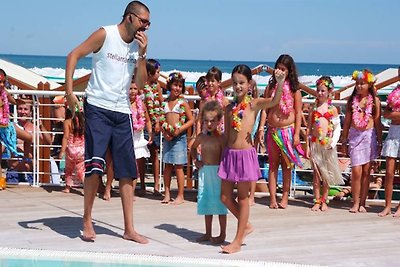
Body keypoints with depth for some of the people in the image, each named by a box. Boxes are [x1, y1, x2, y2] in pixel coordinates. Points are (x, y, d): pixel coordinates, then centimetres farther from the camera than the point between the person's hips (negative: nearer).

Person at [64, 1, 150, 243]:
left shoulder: (137, 45, 9)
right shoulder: (105, 35, -4)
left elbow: (141, 83, 6)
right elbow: (74, 55, -4)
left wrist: (142, 54, -5)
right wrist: (69, 91, -12)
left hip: (123, 112, 5)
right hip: (98, 108, -5)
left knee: (127, 172, 3)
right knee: (95, 166, -10)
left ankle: (129, 229, 9)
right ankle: (87, 222, 7)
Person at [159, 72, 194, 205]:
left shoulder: (182, 102, -3)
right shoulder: (165, 102, 7)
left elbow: (191, 120, -4)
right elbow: (162, 120, 11)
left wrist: (179, 130, -14)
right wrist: (164, 132, -6)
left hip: (179, 137, -4)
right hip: (167, 137, 4)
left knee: (178, 167, -2)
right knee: (167, 166, 8)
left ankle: (180, 196, 5)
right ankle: (167, 194, 16)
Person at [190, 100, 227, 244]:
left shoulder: (220, 137, -11)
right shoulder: (201, 137, 6)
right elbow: (193, 148, 25)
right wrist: (196, 160, 11)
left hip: (217, 171, -6)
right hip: (204, 171, 6)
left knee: (219, 202, 0)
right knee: (206, 202, 13)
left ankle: (222, 234, 11)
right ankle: (208, 233, 24)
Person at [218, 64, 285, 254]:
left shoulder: (254, 104, -3)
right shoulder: (230, 108, 10)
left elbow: (274, 101, -22)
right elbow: (226, 135, 13)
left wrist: (280, 82, -36)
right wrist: (223, 155, 11)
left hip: (246, 153, -5)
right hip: (229, 153, 5)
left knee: (242, 198, 4)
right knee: (225, 197, 8)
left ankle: (238, 241, 12)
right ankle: (246, 225, 30)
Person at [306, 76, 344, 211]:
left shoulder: (333, 109, 4)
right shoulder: (313, 108, 7)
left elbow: (337, 128, 4)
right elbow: (309, 128, 8)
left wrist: (333, 142, -10)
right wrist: (307, 146, 3)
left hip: (328, 144, -1)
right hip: (315, 143, 1)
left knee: (326, 174, 5)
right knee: (316, 173, 2)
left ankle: (324, 201, 14)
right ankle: (317, 201, 7)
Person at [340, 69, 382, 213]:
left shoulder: (375, 101, 2)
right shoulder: (352, 100, 6)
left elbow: (377, 123, 4)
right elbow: (347, 122, 10)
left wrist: (380, 142, 2)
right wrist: (344, 141, 9)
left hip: (369, 136, 0)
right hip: (354, 135, 0)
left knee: (366, 171, 3)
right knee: (356, 171, -7)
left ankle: (362, 203, 11)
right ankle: (355, 203, 2)